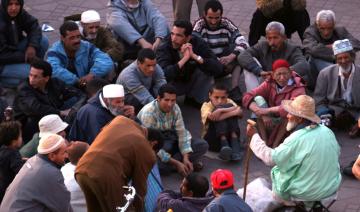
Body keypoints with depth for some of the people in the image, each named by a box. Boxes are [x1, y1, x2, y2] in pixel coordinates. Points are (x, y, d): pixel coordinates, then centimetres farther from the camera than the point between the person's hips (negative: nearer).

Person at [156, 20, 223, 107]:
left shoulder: (198, 43, -18)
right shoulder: (164, 48, -23)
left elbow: (218, 68, -27)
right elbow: (164, 74, -38)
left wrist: (194, 56, -36)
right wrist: (184, 58, -42)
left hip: (192, 82, 2)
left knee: (208, 67, -21)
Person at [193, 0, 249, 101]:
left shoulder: (226, 24, -3)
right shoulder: (199, 25, -9)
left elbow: (243, 43, -13)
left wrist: (230, 57, -31)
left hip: (225, 64, 2)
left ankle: (234, 90, -30)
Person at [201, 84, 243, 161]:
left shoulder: (229, 102, 6)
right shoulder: (206, 106, -3)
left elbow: (240, 112, -16)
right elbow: (211, 117, -26)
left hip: (229, 137, 2)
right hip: (212, 141, -2)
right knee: (218, 109, -22)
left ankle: (235, 143, -29)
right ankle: (224, 145, -35)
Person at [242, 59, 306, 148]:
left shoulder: (298, 88, -16)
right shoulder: (269, 84, -6)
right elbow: (247, 97, -17)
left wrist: (268, 110, -33)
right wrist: (263, 115, -32)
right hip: (270, 122, 3)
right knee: (258, 99, -18)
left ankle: (274, 145, -21)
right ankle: (264, 143, -21)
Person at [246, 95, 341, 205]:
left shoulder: (296, 139, -25)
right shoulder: (327, 131, -6)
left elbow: (270, 157, -17)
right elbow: (337, 153, 10)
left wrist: (254, 136, -6)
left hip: (307, 194, -6)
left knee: (276, 171, 16)